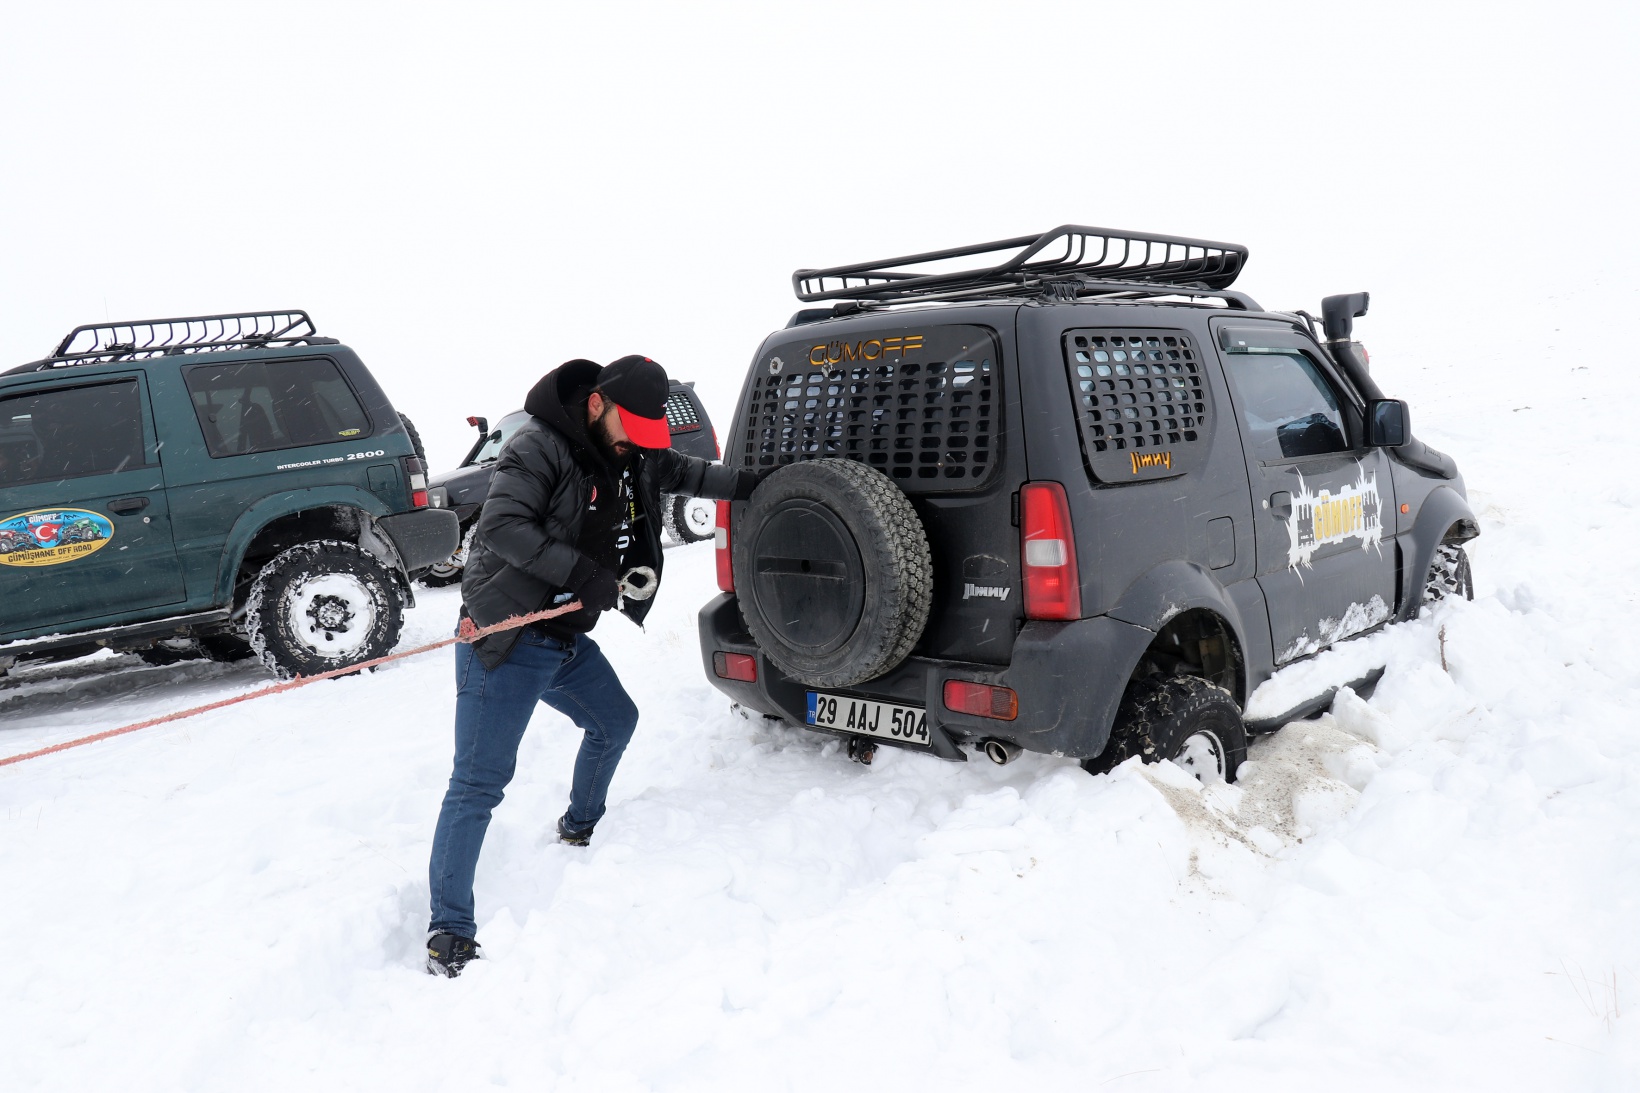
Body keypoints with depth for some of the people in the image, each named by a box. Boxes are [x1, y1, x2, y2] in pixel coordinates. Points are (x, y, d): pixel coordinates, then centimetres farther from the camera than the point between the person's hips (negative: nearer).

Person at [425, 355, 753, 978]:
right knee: (479, 781, -7)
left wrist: (745, 485, 21)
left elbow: (680, 473, 28)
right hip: (506, 644, -9)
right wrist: (581, 571, -30)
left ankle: (580, 827, 49)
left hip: (568, 639, 9)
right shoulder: (540, 446, -17)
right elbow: (500, 526, -27)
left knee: (615, 721, 24)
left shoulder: (633, 456, 9)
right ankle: (448, 929, 2)